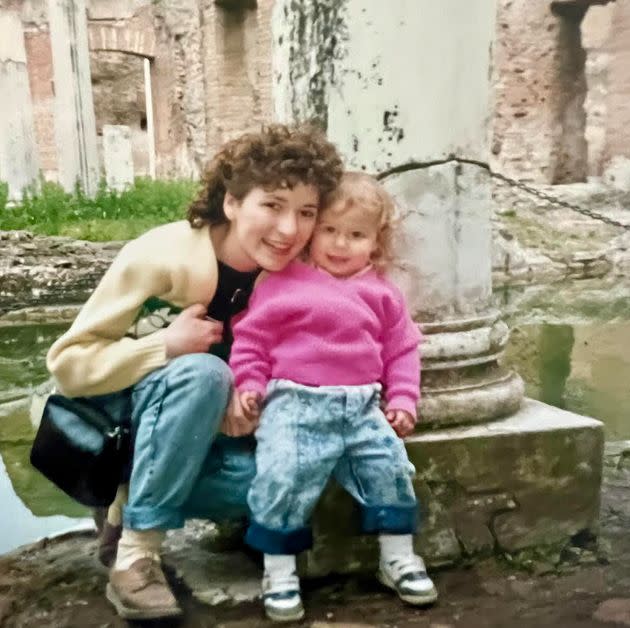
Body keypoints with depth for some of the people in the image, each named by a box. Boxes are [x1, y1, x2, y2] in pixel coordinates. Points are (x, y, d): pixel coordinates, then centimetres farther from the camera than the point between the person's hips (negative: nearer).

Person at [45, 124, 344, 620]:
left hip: (193, 438, 5)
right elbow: (69, 362, -20)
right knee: (202, 372, -34)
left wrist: (248, 404, -22)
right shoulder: (161, 259, -25)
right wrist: (165, 346, -35)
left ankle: (128, 508, -2)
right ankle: (135, 555, -23)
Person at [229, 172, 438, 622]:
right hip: (295, 402, -3)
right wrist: (249, 384, -5)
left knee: (391, 466, -6)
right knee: (282, 477, -21)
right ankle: (279, 570, -2)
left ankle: (398, 557, 16)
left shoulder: (382, 294, 14)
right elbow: (252, 337, 6)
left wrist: (403, 400, 6)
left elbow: (401, 350, 17)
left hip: (362, 405, 3)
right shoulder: (283, 282, 4)